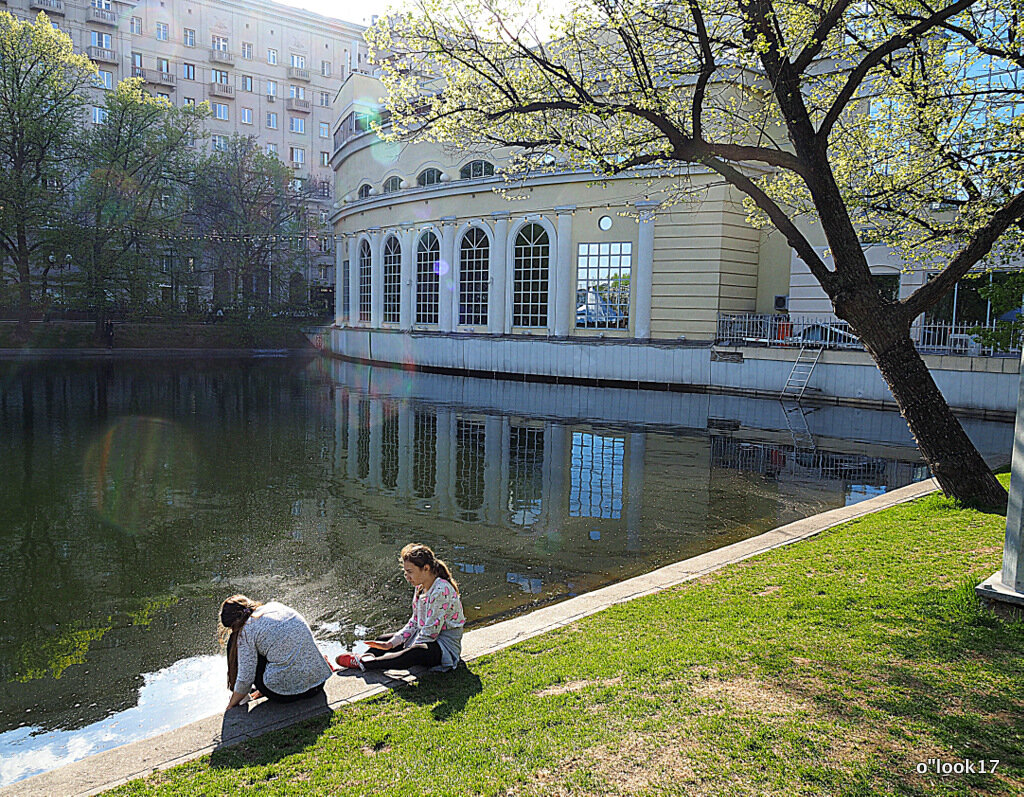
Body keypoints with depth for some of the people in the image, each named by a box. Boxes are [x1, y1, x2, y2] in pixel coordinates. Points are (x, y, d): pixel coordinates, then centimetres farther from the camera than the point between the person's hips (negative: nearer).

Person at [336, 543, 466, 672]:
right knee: (382, 640, 13)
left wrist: (405, 653, -18)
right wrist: (390, 644, -1)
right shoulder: (420, 588, 7)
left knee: (415, 652, -38)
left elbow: (430, 632, -22)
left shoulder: (442, 590, -21)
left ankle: (361, 663, -34)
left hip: (445, 646, -10)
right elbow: (414, 623, 10)